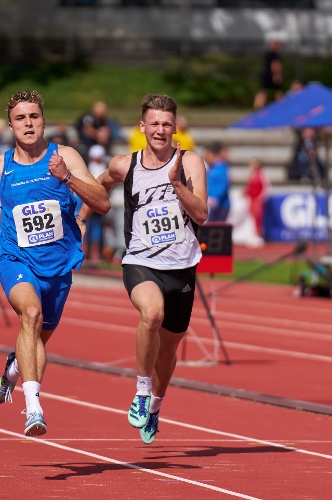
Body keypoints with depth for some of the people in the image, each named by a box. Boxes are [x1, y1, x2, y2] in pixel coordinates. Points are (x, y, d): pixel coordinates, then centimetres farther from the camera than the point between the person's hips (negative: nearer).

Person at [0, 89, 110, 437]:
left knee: (39, 338, 18)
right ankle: (33, 407, -40)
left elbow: (102, 204, -11)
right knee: (31, 311, -32)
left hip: (59, 264, 2)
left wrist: (66, 177, -24)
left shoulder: (64, 157, -3)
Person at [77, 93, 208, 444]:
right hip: (140, 262, -1)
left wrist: (176, 182, -23)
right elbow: (102, 184, 26)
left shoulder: (190, 162, -2)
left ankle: (155, 406, 45)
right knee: (152, 313, -35)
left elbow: (201, 215, -13)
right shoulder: (125, 166, 2)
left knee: (168, 347, 16)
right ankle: (142, 391, -17)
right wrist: (81, 217, 22)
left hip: (181, 267, 1)